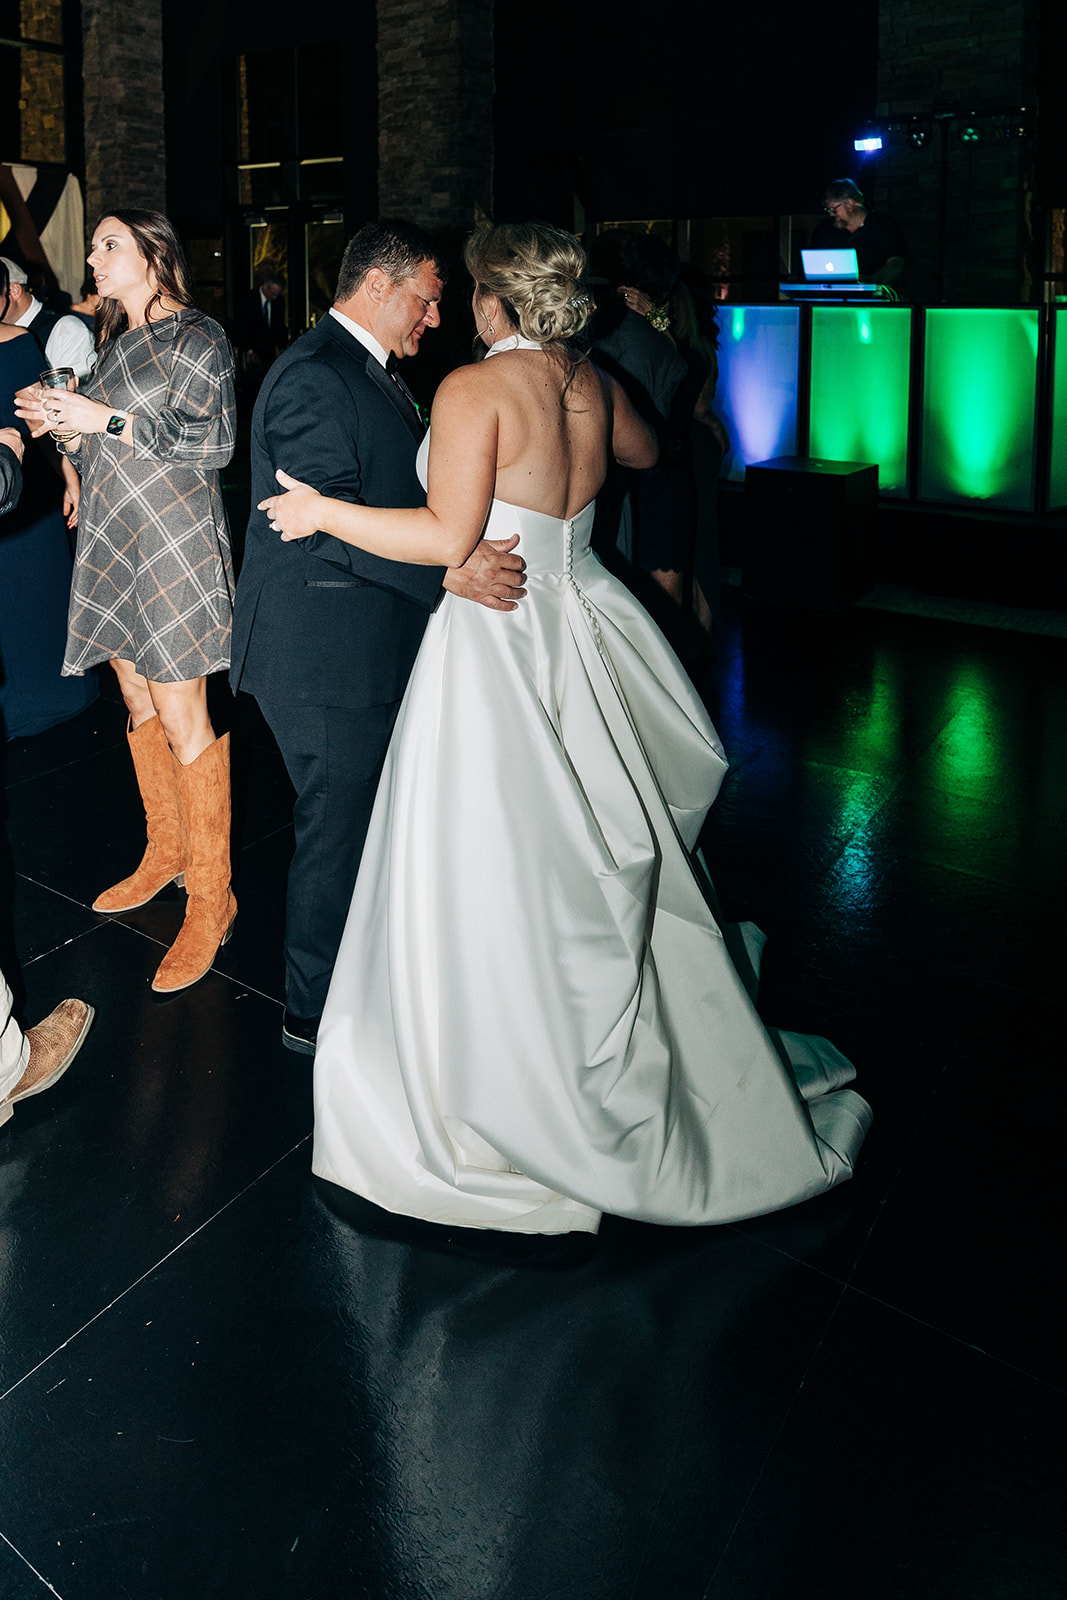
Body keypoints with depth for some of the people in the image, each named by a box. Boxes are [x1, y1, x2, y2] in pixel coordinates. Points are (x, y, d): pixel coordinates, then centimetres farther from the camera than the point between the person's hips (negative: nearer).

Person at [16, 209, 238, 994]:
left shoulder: (195, 336, -5)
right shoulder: (116, 341, 19)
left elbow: (214, 441, -14)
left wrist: (105, 419, -16)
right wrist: (64, 422, 5)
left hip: (174, 545, -8)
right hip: (115, 545, 8)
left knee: (183, 721, -8)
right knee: (140, 703, 13)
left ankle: (211, 895, 1)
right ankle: (167, 851, 29)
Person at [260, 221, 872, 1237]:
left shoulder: (474, 387, -15)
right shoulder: (591, 381, 6)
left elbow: (447, 537, -20)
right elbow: (643, 453, 27)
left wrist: (324, 511, -10)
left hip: (499, 643, -7)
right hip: (579, 623, 8)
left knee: (493, 878, 3)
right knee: (586, 864, 20)